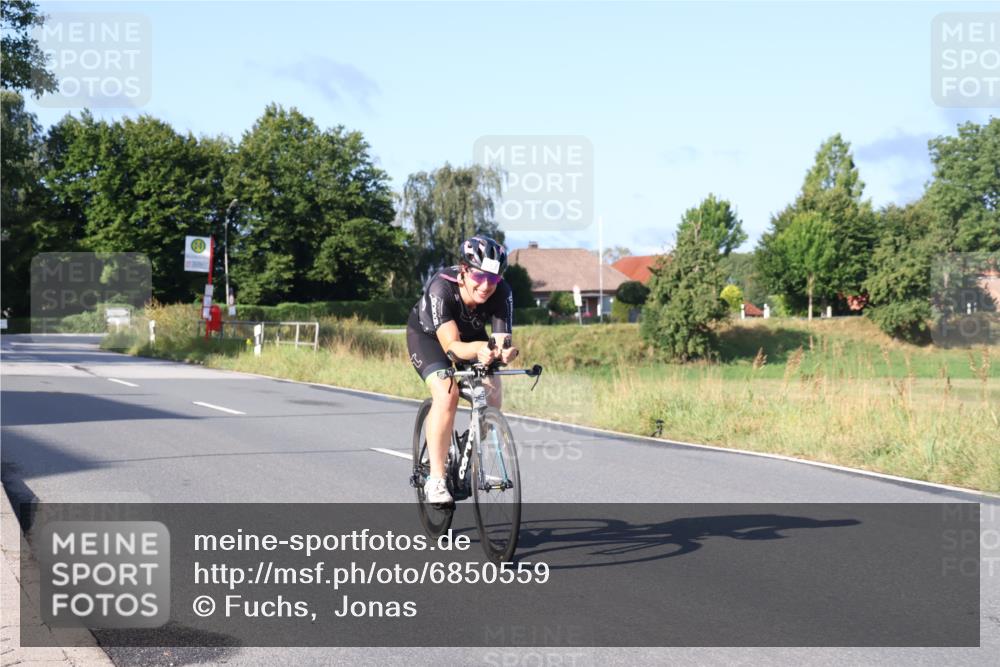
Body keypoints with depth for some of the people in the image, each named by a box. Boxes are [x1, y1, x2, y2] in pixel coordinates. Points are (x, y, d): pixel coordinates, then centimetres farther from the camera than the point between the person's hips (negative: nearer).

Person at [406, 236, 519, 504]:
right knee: (447, 393, -27)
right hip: (426, 334, -4)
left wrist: (504, 352, -60)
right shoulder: (441, 287, -39)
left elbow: (501, 339, -36)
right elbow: (451, 345, -44)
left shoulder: (502, 293, -30)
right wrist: (478, 350, -64)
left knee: (493, 393, -16)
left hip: (470, 334, 4)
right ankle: (435, 479, -21)